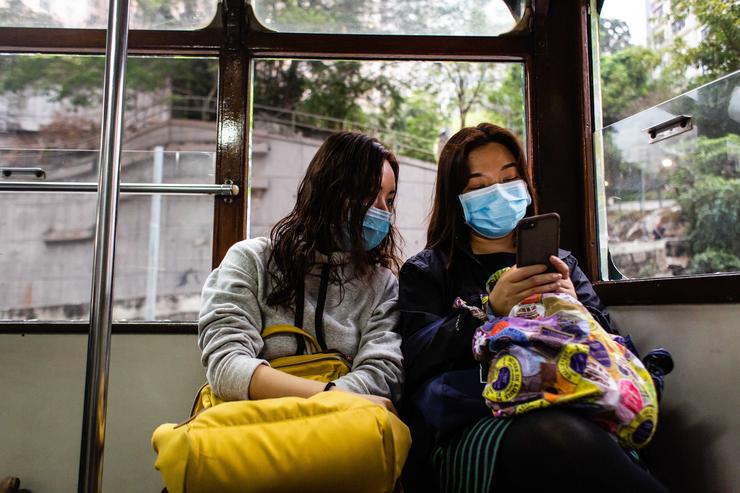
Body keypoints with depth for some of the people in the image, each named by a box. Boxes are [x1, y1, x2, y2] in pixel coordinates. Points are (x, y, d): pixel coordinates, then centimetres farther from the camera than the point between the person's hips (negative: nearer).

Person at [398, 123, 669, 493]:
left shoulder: (561, 263, 26)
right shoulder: (425, 271, 16)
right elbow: (419, 358, 0)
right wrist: (491, 309, -14)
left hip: (568, 409, 3)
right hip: (466, 431, -2)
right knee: (562, 436, -37)